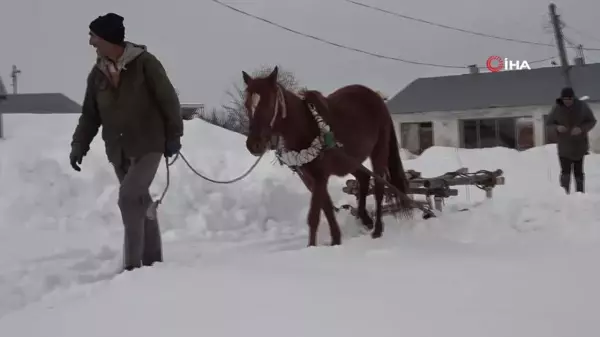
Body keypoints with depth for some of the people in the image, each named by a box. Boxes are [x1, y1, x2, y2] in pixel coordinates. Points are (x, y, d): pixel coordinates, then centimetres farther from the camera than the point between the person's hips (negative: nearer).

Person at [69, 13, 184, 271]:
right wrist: (79, 145, 0)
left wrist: (173, 136, -6)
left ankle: (133, 262, -10)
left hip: (149, 146, -6)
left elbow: (169, 100, -7)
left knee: (129, 198, -18)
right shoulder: (97, 73, 4)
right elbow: (90, 114, 10)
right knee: (140, 203, 13)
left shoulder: (144, 63, -12)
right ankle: (152, 259, 24)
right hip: (119, 152, 6)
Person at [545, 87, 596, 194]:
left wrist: (582, 129, -20)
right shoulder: (557, 108, -7)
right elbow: (549, 122, 4)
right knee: (565, 172, -6)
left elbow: (592, 121, -1)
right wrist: (557, 127, -18)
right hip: (564, 147, 0)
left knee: (578, 172, 9)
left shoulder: (582, 106, -8)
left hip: (579, 146, 1)